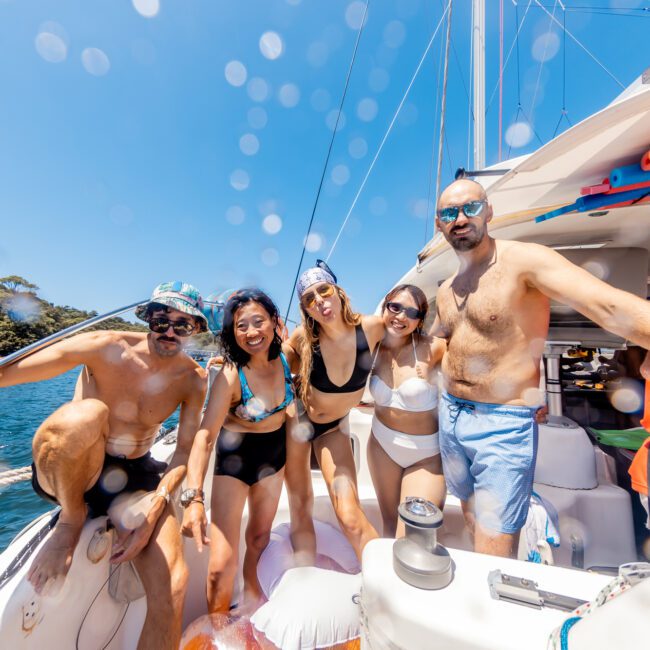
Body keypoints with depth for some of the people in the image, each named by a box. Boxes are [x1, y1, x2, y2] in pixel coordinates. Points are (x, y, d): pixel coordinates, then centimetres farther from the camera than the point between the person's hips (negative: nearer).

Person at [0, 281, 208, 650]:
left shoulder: (193, 379, -6)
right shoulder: (105, 348, -16)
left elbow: (185, 453, -5)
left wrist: (152, 513, -15)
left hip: (135, 477, 3)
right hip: (67, 471, -2)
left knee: (173, 584, -15)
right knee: (86, 414, -35)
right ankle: (71, 522, -9)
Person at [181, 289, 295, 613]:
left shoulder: (286, 357, -16)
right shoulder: (230, 376, -28)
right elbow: (205, 435, -31)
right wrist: (194, 497, -40)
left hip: (275, 450, 4)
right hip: (235, 455, -4)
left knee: (260, 535, 21)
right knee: (222, 563, -5)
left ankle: (252, 594, 47)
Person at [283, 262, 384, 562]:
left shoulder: (371, 327, -21)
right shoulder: (303, 338, -22)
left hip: (335, 426, 0)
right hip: (297, 419, 0)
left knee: (351, 516, -6)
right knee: (300, 508, 8)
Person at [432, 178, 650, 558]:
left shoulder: (524, 261, -14)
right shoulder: (445, 291, 9)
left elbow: (610, 306, -29)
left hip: (503, 425, -7)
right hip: (450, 416, 7)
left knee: (494, 558, 3)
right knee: (474, 524, 26)